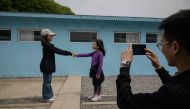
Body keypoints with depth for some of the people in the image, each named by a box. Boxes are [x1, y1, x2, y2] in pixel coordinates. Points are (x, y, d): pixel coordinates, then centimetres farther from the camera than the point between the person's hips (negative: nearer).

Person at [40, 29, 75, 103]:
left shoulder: (47, 45, 13)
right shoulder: (47, 45, -19)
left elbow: (57, 51, 11)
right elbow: (58, 51, -23)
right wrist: (69, 53, -21)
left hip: (48, 66, 10)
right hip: (46, 66, -10)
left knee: (48, 81, 16)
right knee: (47, 81, -1)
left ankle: (49, 95, 27)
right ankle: (47, 98, 8)